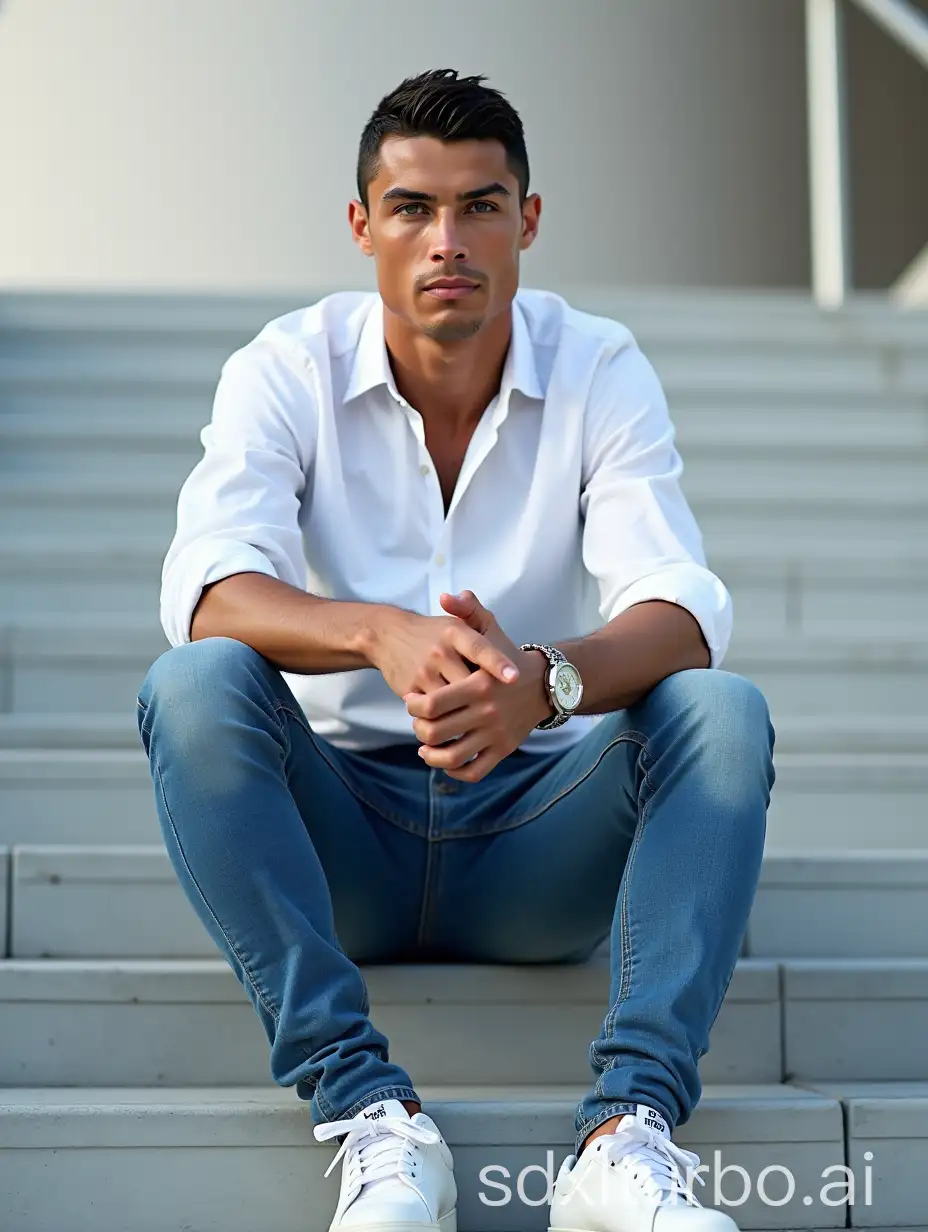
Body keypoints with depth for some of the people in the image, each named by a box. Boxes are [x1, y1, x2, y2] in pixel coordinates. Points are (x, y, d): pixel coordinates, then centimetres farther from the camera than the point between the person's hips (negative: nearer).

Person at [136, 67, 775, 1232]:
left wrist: (546, 680, -41)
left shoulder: (600, 371, -4)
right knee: (193, 685, -29)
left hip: (538, 837, 1)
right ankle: (370, 1117, -35)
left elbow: (680, 610, -18)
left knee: (722, 711, -25)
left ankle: (627, 1132, -36)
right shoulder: (287, 371, -6)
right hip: (341, 841, 0)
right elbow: (207, 590, -23)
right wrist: (380, 635, -44)